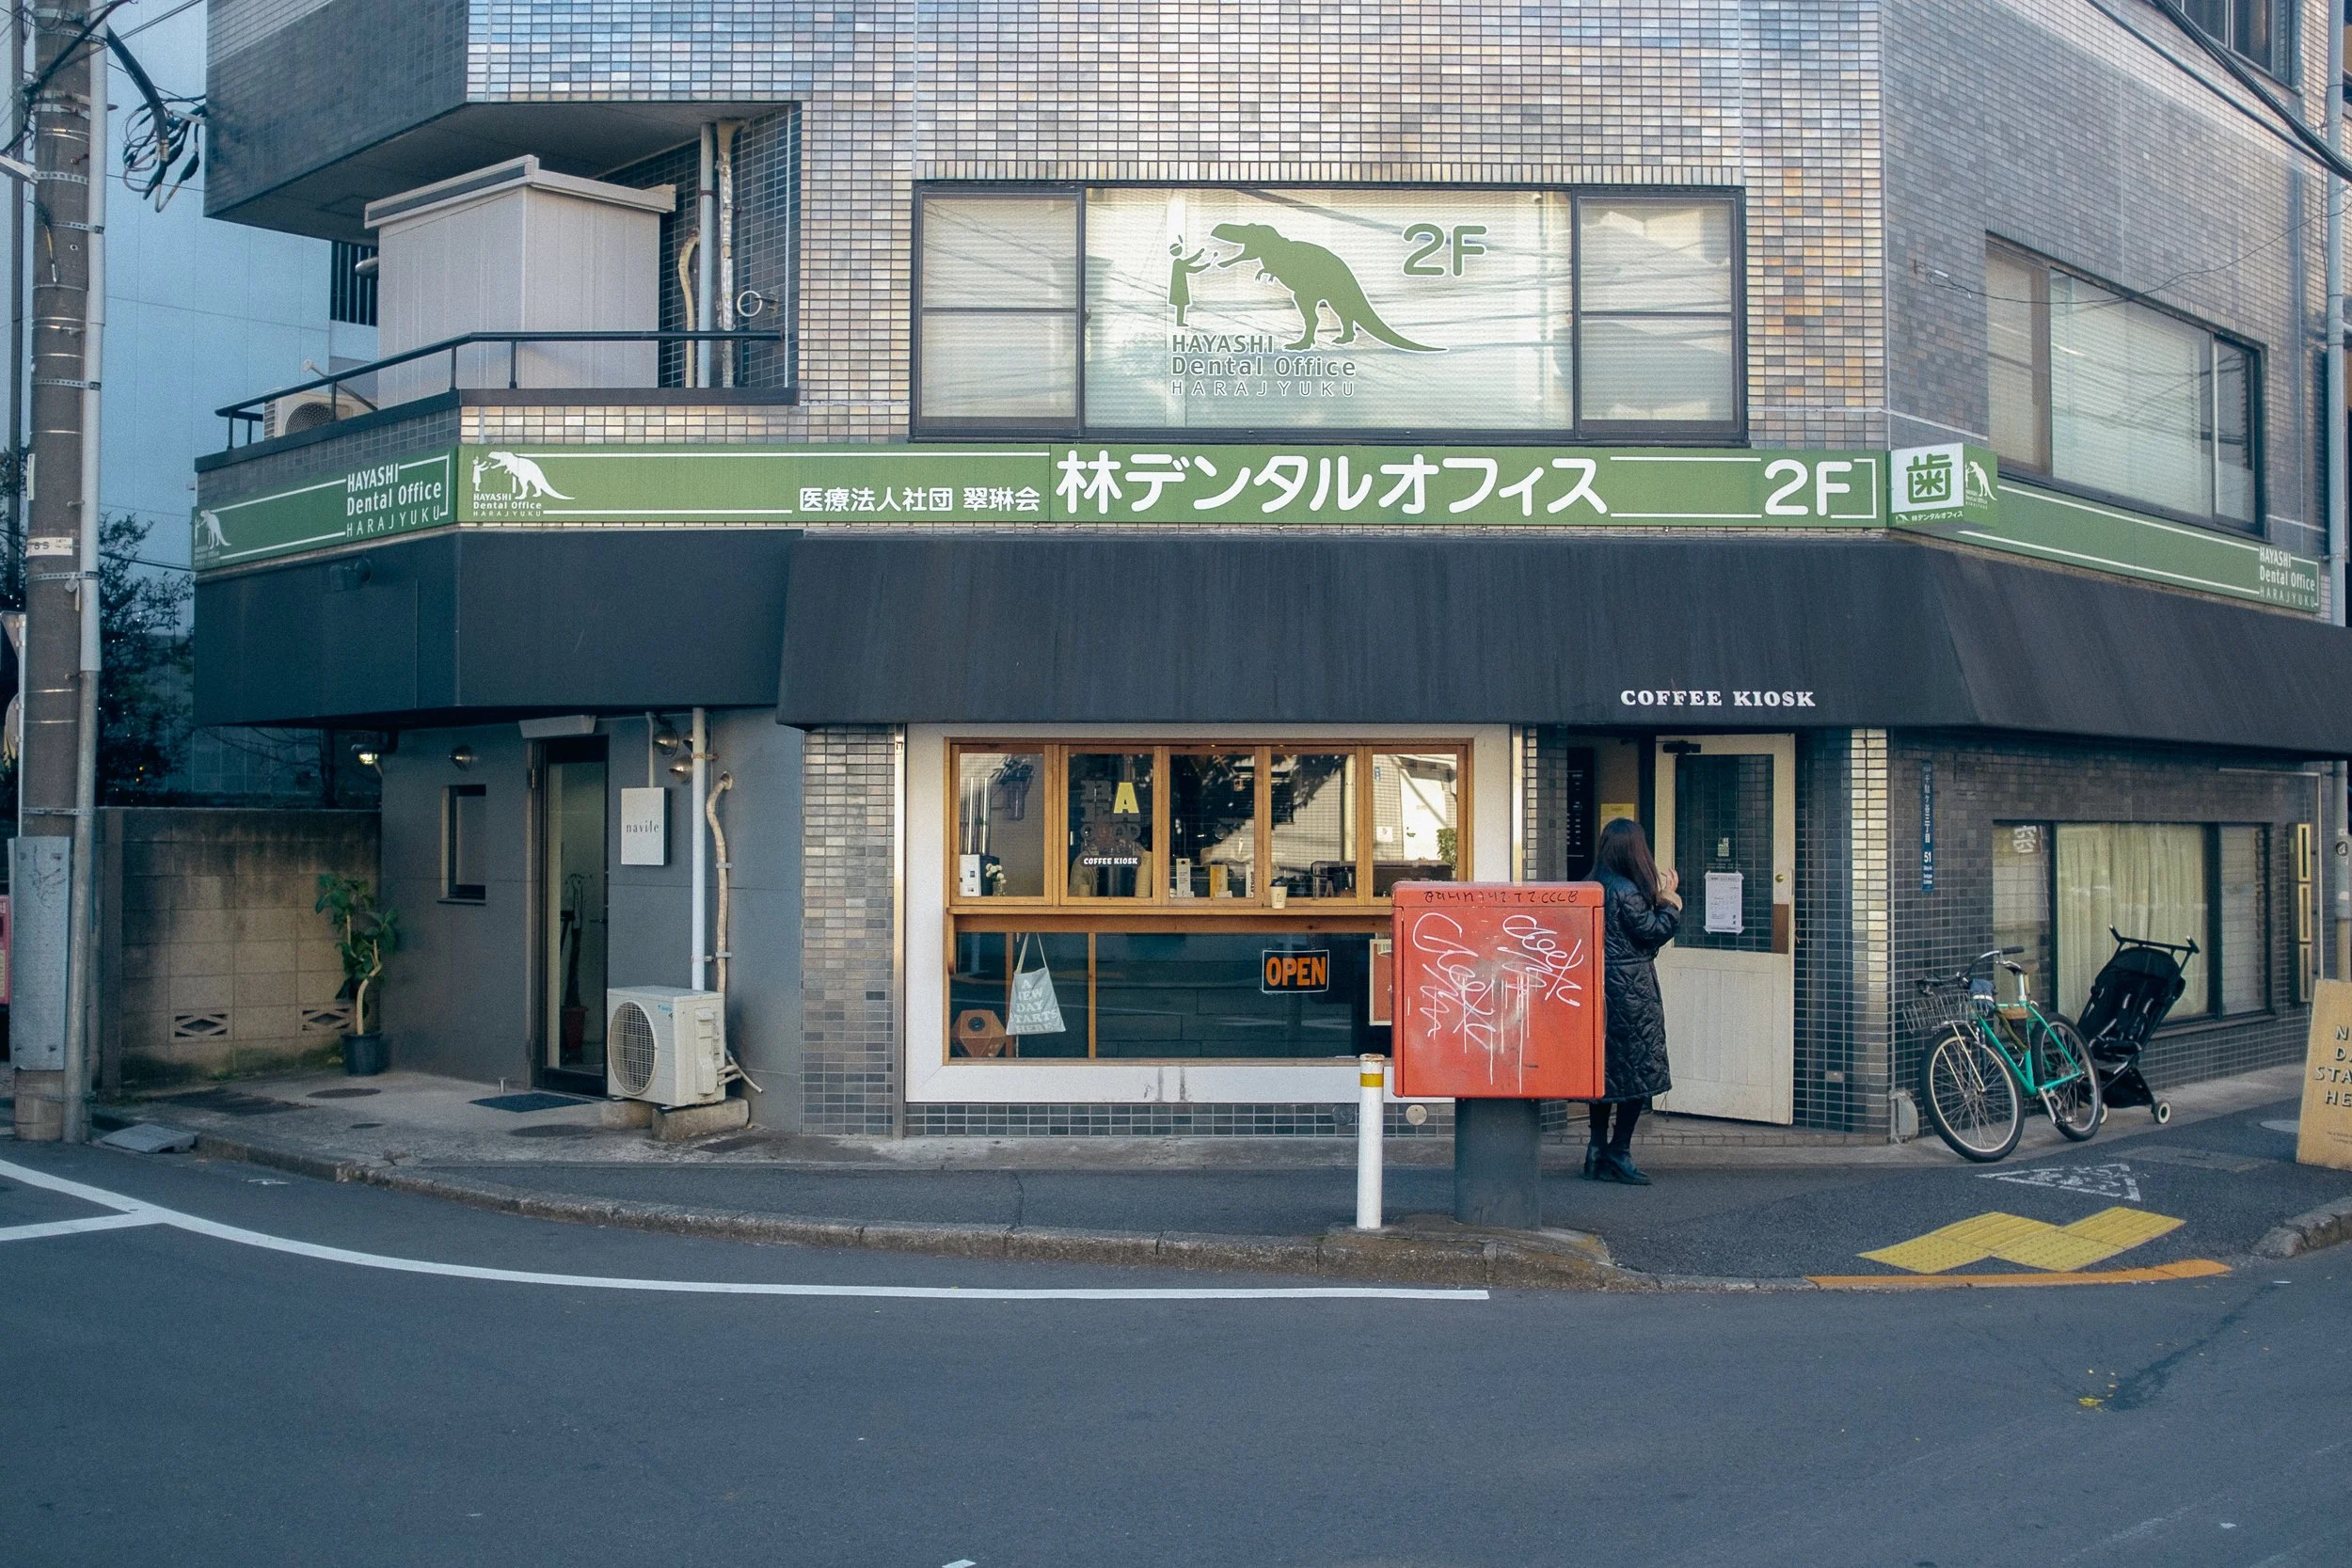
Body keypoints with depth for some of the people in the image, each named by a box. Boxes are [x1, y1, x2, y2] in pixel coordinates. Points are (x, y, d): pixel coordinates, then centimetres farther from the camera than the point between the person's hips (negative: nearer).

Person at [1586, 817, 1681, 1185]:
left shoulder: (1594, 887, 10)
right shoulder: (1627, 891, -16)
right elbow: (1653, 933, -11)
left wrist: (1659, 897, 16)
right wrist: (1669, 900, 2)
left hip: (1602, 986, 9)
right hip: (1631, 990, -9)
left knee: (1606, 1068, 14)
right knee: (1640, 1071, -1)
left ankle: (1598, 1149, 17)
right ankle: (1619, 1152, 0)